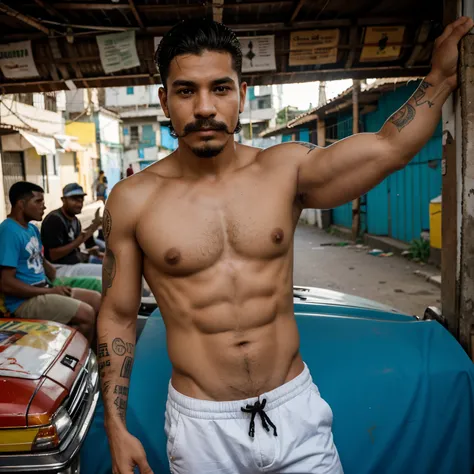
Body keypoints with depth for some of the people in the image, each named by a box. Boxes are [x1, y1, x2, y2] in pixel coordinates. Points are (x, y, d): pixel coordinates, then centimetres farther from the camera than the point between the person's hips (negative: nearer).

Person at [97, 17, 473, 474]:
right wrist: (116, 429, -2)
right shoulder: (132, 200, -8)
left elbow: (389, 147, -13)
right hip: (201, 425, -1)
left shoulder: (286, 170, -5)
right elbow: (116, 317, -1)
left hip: (296, 408, 2)